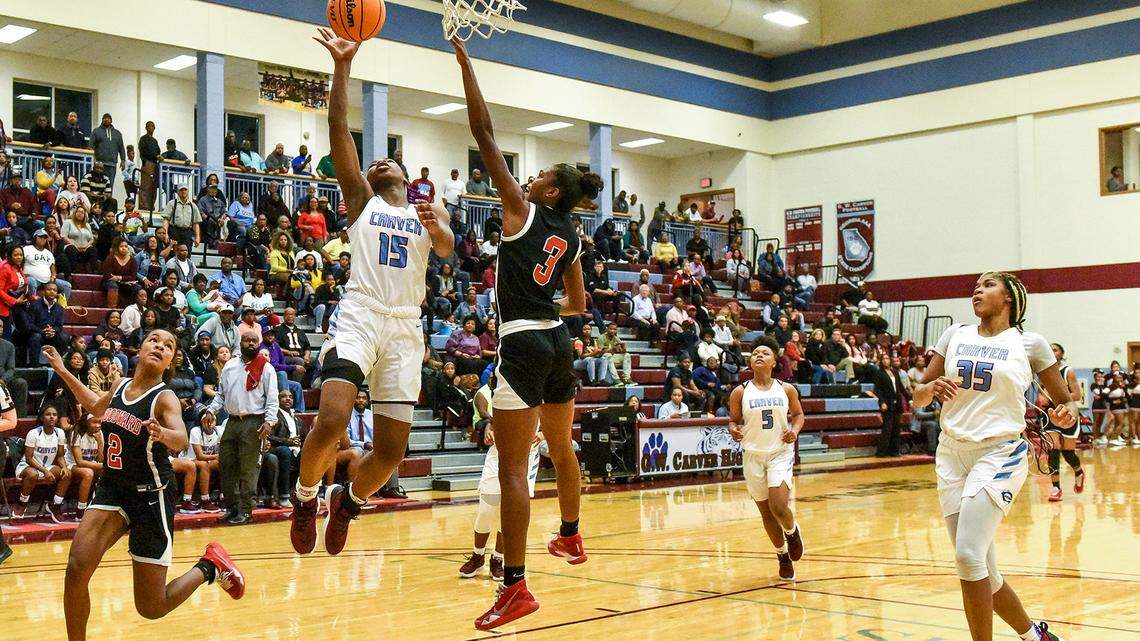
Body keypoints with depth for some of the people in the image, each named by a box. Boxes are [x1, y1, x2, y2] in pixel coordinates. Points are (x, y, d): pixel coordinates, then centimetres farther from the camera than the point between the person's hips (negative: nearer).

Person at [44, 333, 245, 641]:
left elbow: (180, 441, -37)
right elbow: (97, 407, 26)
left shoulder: (165, 398, -17)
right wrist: (64, 372, 24)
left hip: (151, 496, -5)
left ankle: (209, 566, 24)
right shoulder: (120, 386, 1)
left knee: (151, 608, 0)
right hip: (112, 488, 5)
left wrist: (163, 434, -59)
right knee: (76, 570, -17)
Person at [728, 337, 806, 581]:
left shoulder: (786, 390, -1)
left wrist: (795, 430, -8)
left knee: (778, 506, -18)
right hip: (753, 456, 1)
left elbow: (798, 414, 12)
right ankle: (783, 555, 31)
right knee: (766, 512, 9)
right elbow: (733, 421, 5)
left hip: (780, 453, -1)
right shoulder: (740, 392, -3)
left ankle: (792, 531, 17)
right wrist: (734, 430, -17)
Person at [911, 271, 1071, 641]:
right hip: (952, 455, 4)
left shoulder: (1030, 344, 1)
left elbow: (1065, 402, 8)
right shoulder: (955, 336, 10)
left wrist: (1067, 415, -15)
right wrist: (931, 388, -12)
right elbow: (918, 398, 11)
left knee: (969, 555, -21)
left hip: (999, 454, -4)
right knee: (983, 573, 7)